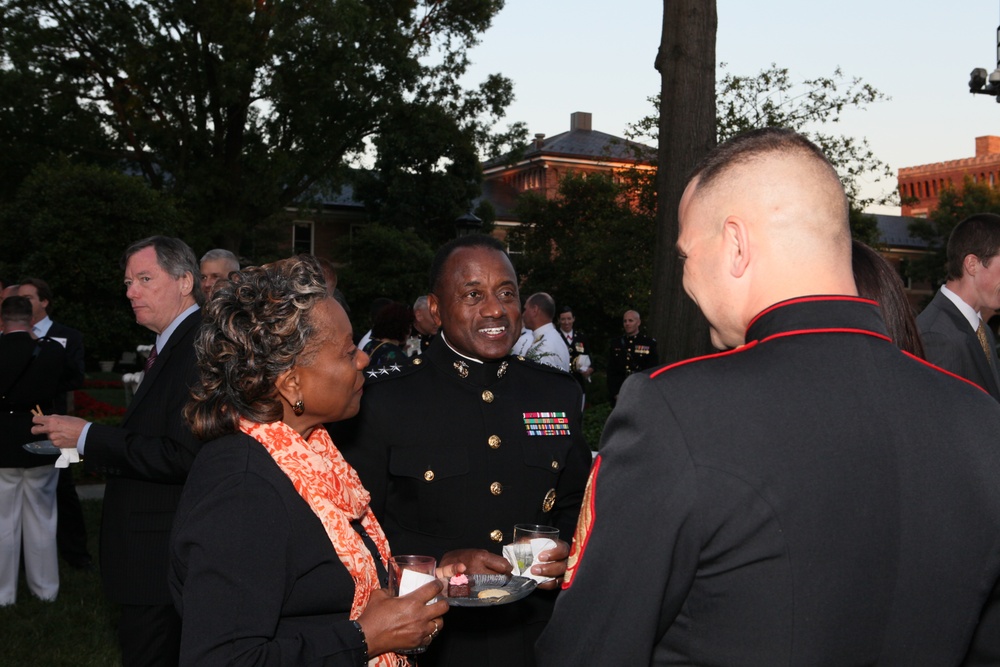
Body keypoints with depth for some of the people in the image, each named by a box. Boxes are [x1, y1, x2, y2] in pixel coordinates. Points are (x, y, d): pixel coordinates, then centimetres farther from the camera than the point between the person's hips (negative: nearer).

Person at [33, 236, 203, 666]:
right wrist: (100, 452, 5)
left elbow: (184, 456, -26)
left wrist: (88, 437, -19)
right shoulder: (172, 345, 14)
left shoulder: (200, 347, -19)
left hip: (158, 560, -10)